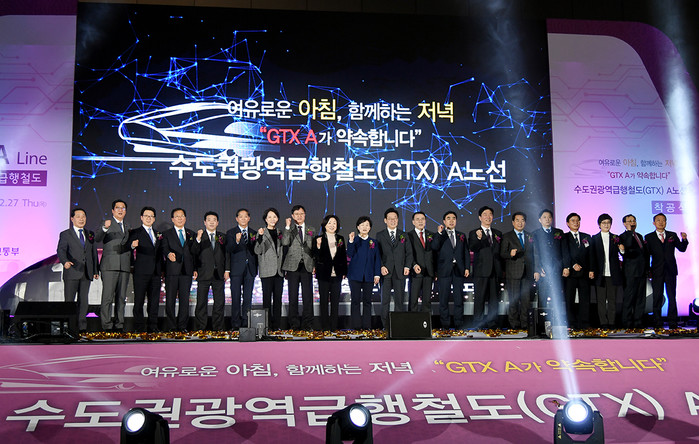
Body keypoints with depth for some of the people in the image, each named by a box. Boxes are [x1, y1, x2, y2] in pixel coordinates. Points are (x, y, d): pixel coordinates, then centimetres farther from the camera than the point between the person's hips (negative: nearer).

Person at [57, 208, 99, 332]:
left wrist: (96, 270, 12)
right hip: (71, 273, -3)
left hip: (86, 274, 4)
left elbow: (94, 253, 18)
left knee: (84, 300, 4)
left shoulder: (90, 234, 17)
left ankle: (82, 326, 8)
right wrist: (65, 261, -30)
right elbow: (61, 250, -10)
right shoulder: (65, 234, 4)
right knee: (69, 301, -2)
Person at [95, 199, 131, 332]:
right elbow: (97, 238, -15)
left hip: (124, 267, 5)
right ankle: (106, 325, -7)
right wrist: (104, 228, -35)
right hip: (110, 266, -5)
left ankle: (119, 325, 9)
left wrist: (132, 264, 16)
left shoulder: (127, 227, 21)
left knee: (121, 297, 5)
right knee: (108, 297, -9)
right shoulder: (106, 224, 3)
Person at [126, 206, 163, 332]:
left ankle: (152, 325, 11)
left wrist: (161, 268, 14)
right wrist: (132, 246, -32)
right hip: (141, 272, -5)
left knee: (154, 300, 6)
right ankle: (139, 326, 2)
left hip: (156, 272, 5)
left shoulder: (158, 234, 19)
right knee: (139, 300, -3)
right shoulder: (135, 233, 3)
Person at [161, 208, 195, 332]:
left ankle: (182, 326, 8)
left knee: (185, 300, 1)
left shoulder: (191, 234, 17)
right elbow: (165, 248, -6)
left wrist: (195, 268, 5)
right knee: (170, 300, -1)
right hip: (172, 270, -2)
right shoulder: (167, 234, 9)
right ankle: (172, 327, 6)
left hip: (187, 270, 2)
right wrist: (169, 254, -29)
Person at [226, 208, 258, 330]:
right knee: (236, 297, -1)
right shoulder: (231, 233, 3)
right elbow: (228, 249, -11)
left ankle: (246, 322, 10)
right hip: (236, 268, -3)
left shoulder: (254, 233, 12)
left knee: (248, 297, 4)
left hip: (250, 269, 3)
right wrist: (236, 241, -28)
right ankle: (236, 323, 4)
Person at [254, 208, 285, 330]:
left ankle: (277, 324, 10)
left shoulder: (279, 233, 14)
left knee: (278, 297, 5)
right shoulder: (261, 232, 0)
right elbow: (257, 251, -10)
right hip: (267, 270, -4)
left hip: (279, 270, 4)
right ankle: (267, 324, 1)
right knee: (267, 297, -3)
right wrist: (260, 237, -25)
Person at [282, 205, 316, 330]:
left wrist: (314, 264, 7)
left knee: (308, 296, -1)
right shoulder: (289, 229, 6)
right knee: (293, 296, 1)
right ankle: (294, 323, 8)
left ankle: (308, 323, 6)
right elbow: (284, 242, -12)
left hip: (307, 266, 2)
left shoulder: (311, 230, 14)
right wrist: (288, 227, -16)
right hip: (293, 266, -1)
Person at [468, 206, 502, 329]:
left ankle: (492, 323, 13)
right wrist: (479, 239, -32)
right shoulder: (473, 233, 3)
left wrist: (501, 268, 8)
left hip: (495, 271, 4)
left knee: (494, 299, 6)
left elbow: (501, 251, 18)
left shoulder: (498, 233, 16)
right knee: (479, 298, -3)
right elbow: (472, 248, -13)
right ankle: (478, 325, 2)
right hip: (481, 271, -4)